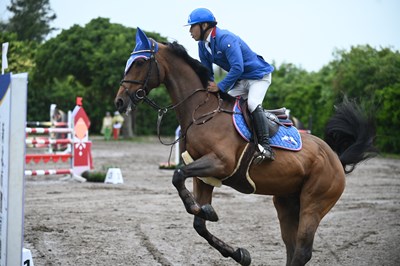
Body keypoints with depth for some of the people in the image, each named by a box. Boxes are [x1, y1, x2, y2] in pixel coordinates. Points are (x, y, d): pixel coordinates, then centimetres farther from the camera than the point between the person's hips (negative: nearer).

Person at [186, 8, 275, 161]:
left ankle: (265, 146, -28)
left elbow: (237, 68, -36)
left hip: (259, 75, -10)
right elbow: (207, 73, 10)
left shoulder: (226, 39, -28)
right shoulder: (203, 45, 0)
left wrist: (220, 87, -31)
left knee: (253, 104, -30)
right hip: (240, 80, 10)